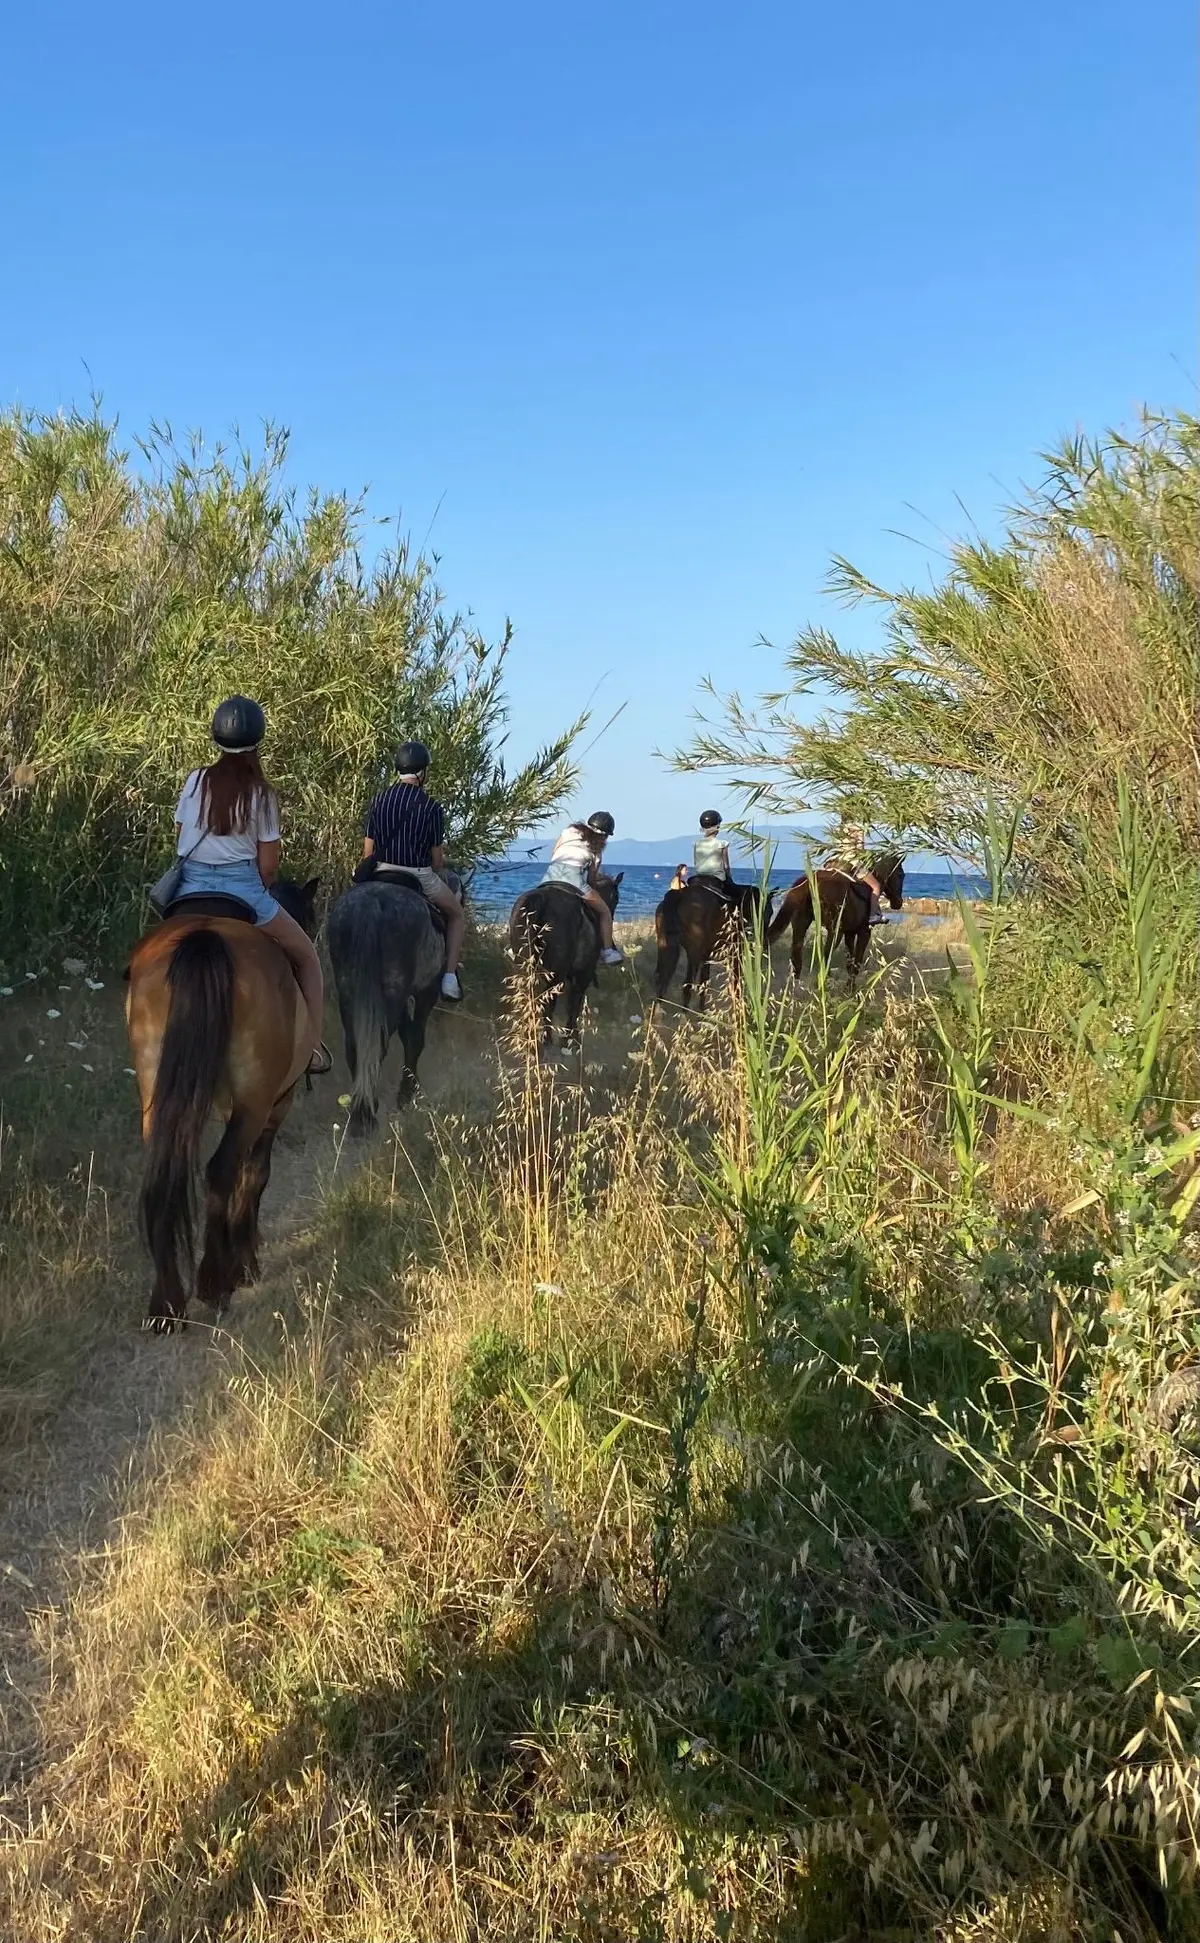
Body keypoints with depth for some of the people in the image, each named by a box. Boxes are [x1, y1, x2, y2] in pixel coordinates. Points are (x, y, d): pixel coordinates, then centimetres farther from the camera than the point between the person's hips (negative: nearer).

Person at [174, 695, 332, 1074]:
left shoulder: (196, 781, 2)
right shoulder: (261, 793, -7)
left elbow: (179, 844, 11)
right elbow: (268, 866, -4)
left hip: (192, 886, 4)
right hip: (242, 889, -3)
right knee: (306, 955, 15)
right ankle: (313, 1046, 11)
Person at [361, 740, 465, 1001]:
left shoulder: (380, 800, 0)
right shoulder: (431, 808, -11)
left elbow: (368, 850, 3)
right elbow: (437, 858, -6)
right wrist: (440, 874, 14)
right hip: (420, 876, -3)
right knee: (456, 914, 21)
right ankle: (450, 977, 9)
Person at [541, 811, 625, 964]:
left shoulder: (569, 831, 25)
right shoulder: (596, 849, 19)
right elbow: (591, 878, 20)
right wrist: (590, 890, 37)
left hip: (550, 873, 3)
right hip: (573, 875, -3)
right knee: (604, 912, 14)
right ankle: (607, 951, 7)